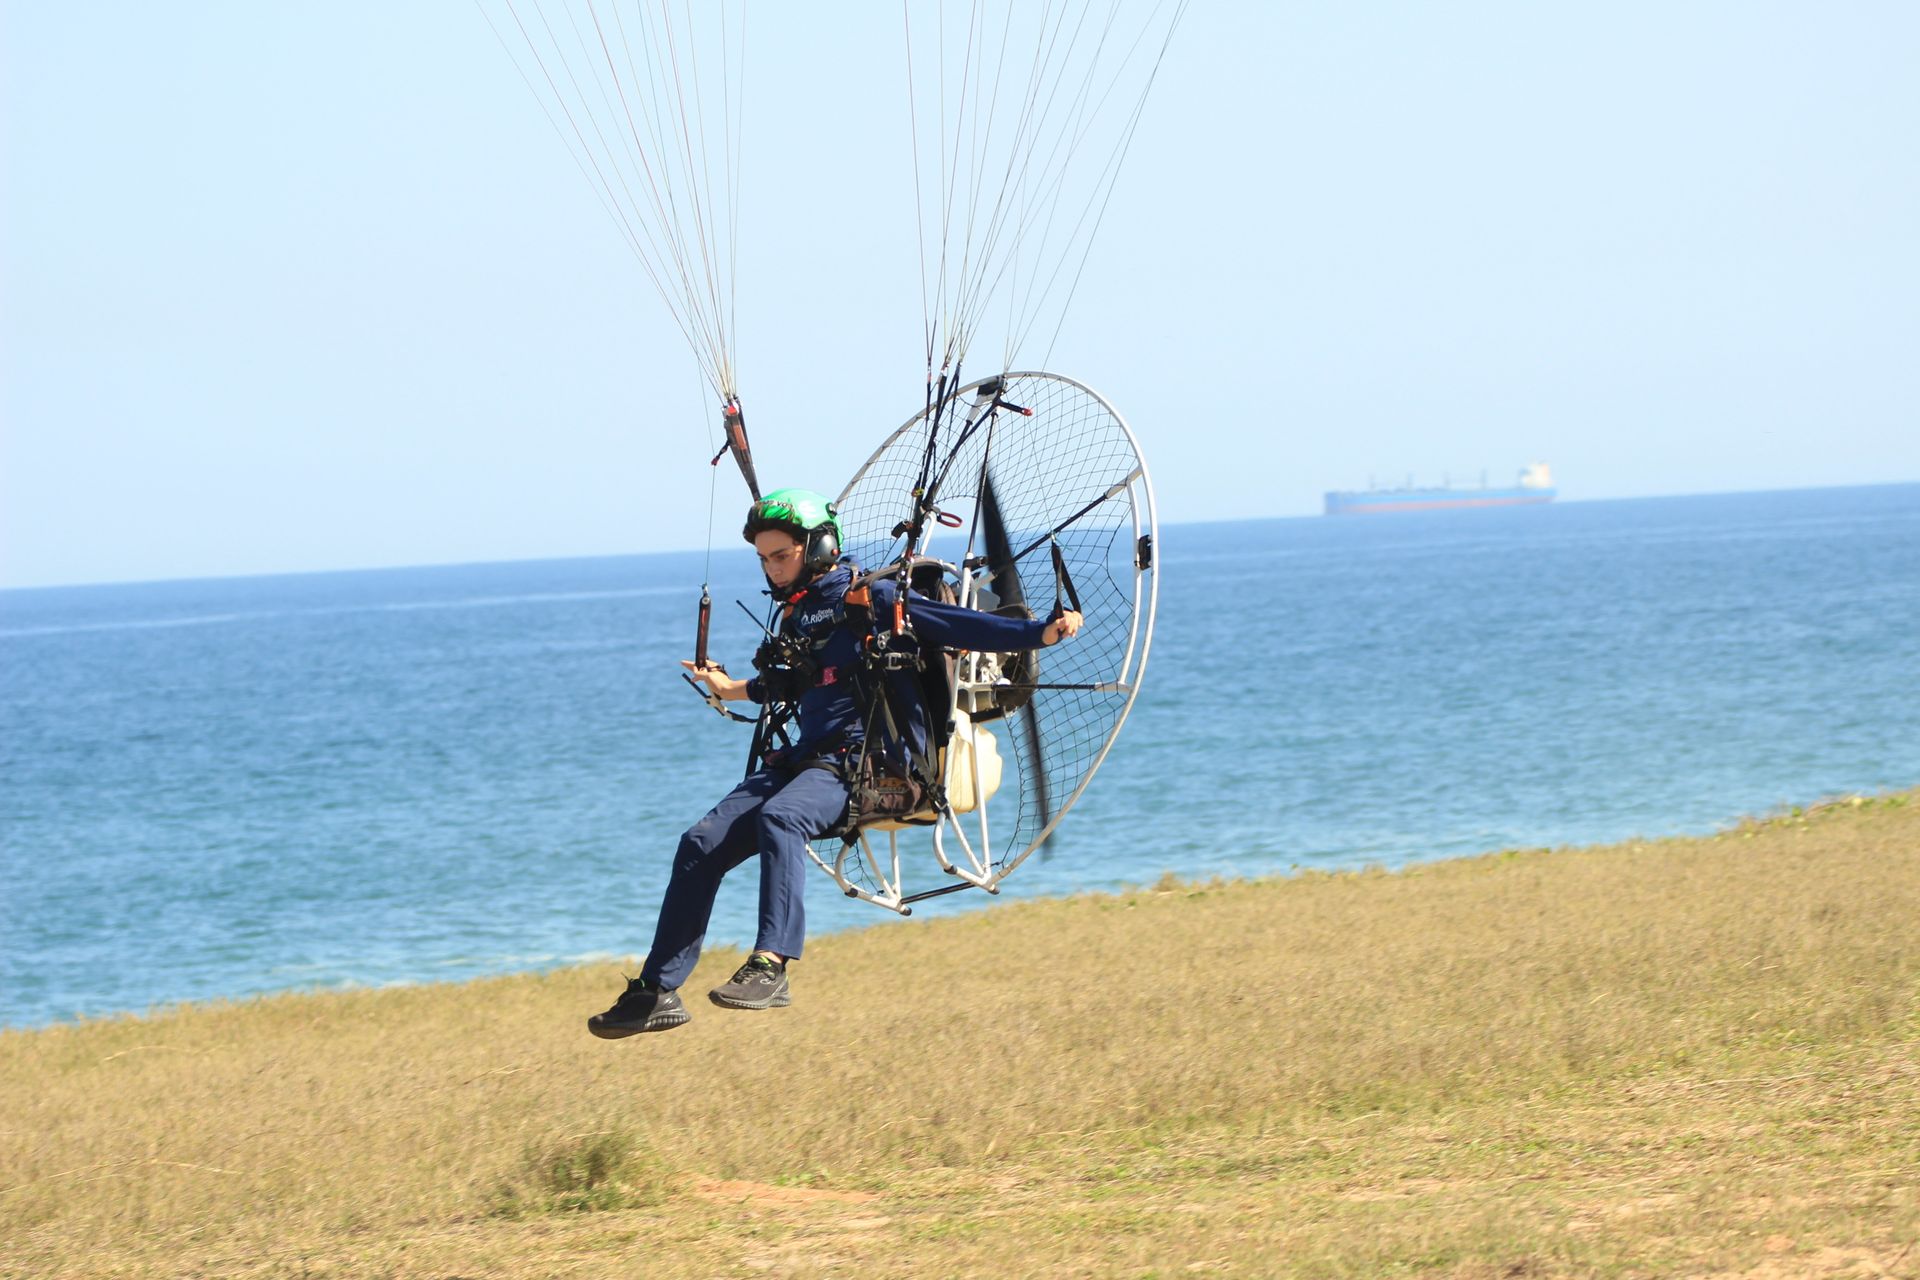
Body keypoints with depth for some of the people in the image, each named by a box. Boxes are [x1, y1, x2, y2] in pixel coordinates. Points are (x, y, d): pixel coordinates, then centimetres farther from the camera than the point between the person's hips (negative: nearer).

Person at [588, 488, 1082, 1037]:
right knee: (702, 845, -7)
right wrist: (734, 690, 51)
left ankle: (770, 967, -45)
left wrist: (1042, 632, -20)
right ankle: (658, 992, -6)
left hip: (865, 762, -8)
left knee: (778, 819, -37)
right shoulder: (796, 615, 20)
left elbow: (956, 625, -10)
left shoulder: (874, 599, -2)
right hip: (804, 759, 8)